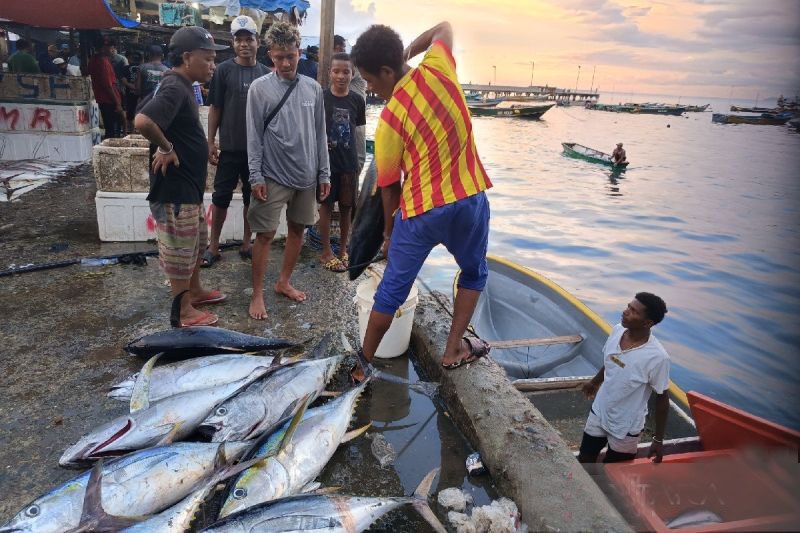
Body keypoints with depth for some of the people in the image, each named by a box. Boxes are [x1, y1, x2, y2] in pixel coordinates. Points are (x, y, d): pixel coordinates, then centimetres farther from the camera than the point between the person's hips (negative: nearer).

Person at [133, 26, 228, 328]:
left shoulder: (181, 86, 11)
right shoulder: (174, 88, -21)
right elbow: (142, 121, -37)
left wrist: (167, 146, 11)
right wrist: (166, 148, -21)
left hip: (189, 185, 10)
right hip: (175, 188, -10)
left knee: (197, 241, 23)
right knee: (180, 250, 2)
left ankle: (194, 291, 40)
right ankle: (183, 311, 16)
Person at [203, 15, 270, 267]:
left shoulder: (266, 73, 5)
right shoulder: (224, 70, -2)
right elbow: (215, 108, -1)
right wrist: (211, 141, -5)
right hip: (230, 147, -2)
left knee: (252, 198, 10)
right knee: (221, 197, 4)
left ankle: (246, 244, 23)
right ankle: (213, 246, 16)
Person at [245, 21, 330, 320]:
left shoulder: (313, 88, 6)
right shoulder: (259, 88, -4)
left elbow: (320, 135, 9)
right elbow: (254, 136, -5)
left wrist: (324, 173, 6)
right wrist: (256, 176, -10)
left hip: (306, 176, 4)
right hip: (273, 175, -4)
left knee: (297, 229, 12)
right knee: (265, 234, -1)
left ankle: (284, 282, 29)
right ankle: (257, 294, 11)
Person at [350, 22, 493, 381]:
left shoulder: (389, 121, -9)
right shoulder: (436, 69, -1)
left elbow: (389, 187, 0)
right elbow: (444, 28, 24)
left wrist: (389, 232, 15)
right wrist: (407, 52, 26)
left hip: (420, 211, -3)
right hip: (470, 198, 3)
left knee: (391, 293, 11)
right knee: (474, 273, 27)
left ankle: (363, 365, 26)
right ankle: (454, 351, 28)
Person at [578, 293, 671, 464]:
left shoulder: (657, 357, -30)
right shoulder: (617, 330, -13)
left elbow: (662, 399, -16)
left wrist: (658, 440, -8)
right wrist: (594, 382, 24)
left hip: (626, 427, -5)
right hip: (598, 413, 5)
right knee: (584, 460, 20)